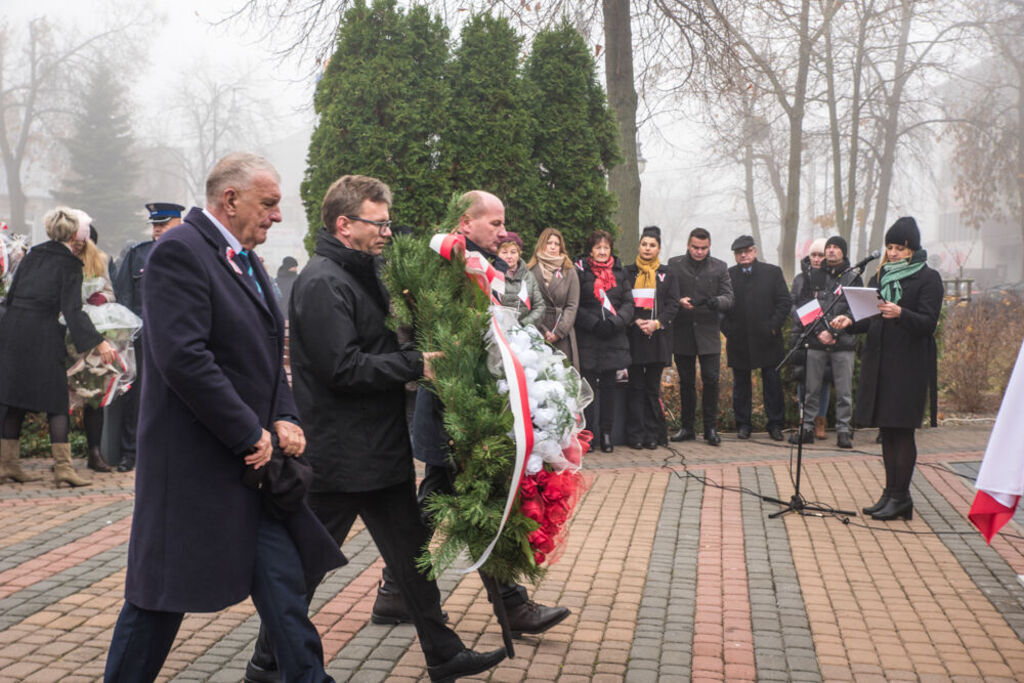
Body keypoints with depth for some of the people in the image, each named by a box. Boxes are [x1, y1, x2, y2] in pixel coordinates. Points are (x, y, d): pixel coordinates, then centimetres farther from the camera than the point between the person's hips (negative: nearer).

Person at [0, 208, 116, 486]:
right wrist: (98, 342, -19)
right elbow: (72, 309, -14)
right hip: (43, 335, -6)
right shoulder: (70, 264, -5)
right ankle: (62, 466, -6)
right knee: (56, 400, 0)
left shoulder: (33, 254, 13)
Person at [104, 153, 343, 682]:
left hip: (256, 460, 8)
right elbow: (183, 358, -24)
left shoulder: (245, 260, 14)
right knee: (160, 597, 6)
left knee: (283, 583, 10)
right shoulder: (180, 250, -14)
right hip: (196, 463, -8)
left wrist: (284, 420, 1)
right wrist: (251, 434, -19)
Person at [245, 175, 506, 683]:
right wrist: (416, 365, -19)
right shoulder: (322, 283, -18)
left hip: (381, 448, 10)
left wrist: (413, 358, 5)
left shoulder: (361, 275, 14)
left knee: (411, 553, 15)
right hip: (340, 456, -10)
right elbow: (343, 369, -24)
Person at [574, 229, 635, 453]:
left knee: (609, 385, 7)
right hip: (588, 339, -3)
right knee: (588, 385, -3)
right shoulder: (580, 271, 1)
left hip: (614, 339, 3)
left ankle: (607, 433, 14)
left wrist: (615, 322, -10)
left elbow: (628, 303, 8)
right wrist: (595, 324, -14)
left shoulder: (619, 272, 12)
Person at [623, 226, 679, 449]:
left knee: (653, 387, 4)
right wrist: (636, 321, -13)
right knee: (636, 387, 0)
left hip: (658, 337, 1)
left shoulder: (667, 275, 11)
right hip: (633, 336, -1)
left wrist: (657, 322, -11)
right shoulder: (627, 273, 7)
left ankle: (653, 434, 8)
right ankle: (636, 435, 3)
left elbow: (673, 303, 4)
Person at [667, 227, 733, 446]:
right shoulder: (674, 264, 4)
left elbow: (729, 298, 0)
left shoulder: (720, 267, 5)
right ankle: (686, 427, 18)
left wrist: (716, 301, -22)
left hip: (708, 331, 0)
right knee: (686, 382, 8)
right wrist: (679, 301, -19)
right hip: (682, 331, 1)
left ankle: (711, 428, 5)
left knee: (711, 380, -6)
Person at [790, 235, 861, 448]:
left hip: (843, 343, -1)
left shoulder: (853, 278, 6)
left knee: (844, 391, 0)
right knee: (811, 389, 4)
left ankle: (843, 430, 7)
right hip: (816, 343, 1)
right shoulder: (814, 277, 11)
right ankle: (806, 427, 12)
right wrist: (819, 332, -8)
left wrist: (833, 332, -12)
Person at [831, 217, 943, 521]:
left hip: (909, 364, -6)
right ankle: (892, 493, 15)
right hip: (879, 362, 6)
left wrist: (900, 314, -30)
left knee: (902, 430, -4)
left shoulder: (928, 279, -4)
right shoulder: (880, 277, 15)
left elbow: (928, 323, -13)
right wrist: (850, 322, -1)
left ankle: (900, 496, 3)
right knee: (887, 430, 9)